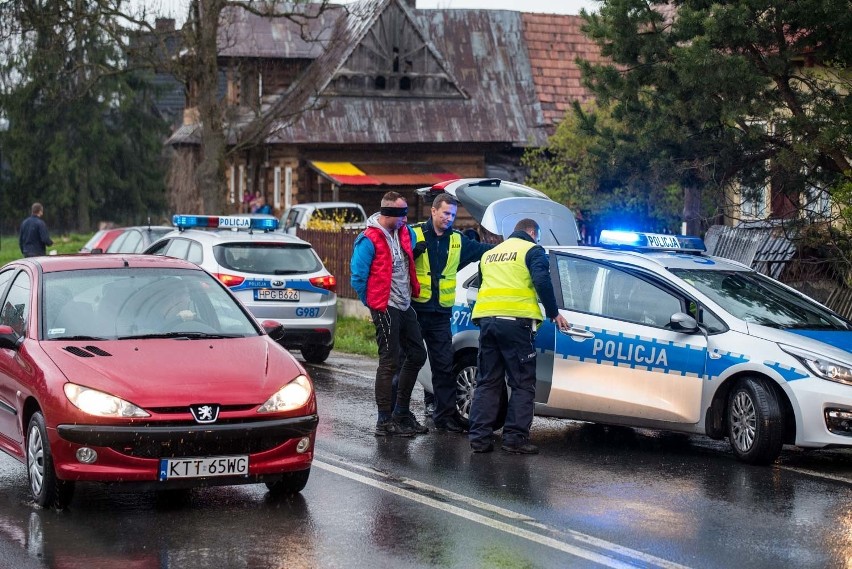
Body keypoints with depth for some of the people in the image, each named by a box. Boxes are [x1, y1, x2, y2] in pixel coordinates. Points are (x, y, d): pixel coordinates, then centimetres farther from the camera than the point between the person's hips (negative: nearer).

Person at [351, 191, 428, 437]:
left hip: (405, 306, 8)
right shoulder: (369, 240, -15)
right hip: (385, 309, -8)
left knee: (417, 355, 13)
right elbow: (358, 277, -14)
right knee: (390, 362, -5)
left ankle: (401, 412, 24)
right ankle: (385, 421, 1)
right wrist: (373, 303, -4)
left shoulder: (405, 233, 8)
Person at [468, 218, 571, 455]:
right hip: (515, 320, -6)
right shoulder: (532, 250, 4)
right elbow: (542, 282, -9)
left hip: (487, 318, 6)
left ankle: (479, 437, 5)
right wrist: (554, 313, -2)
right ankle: (515, 438, -6)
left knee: (487, 382, 11)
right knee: (522, 384, 0)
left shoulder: (490, 254, 24)